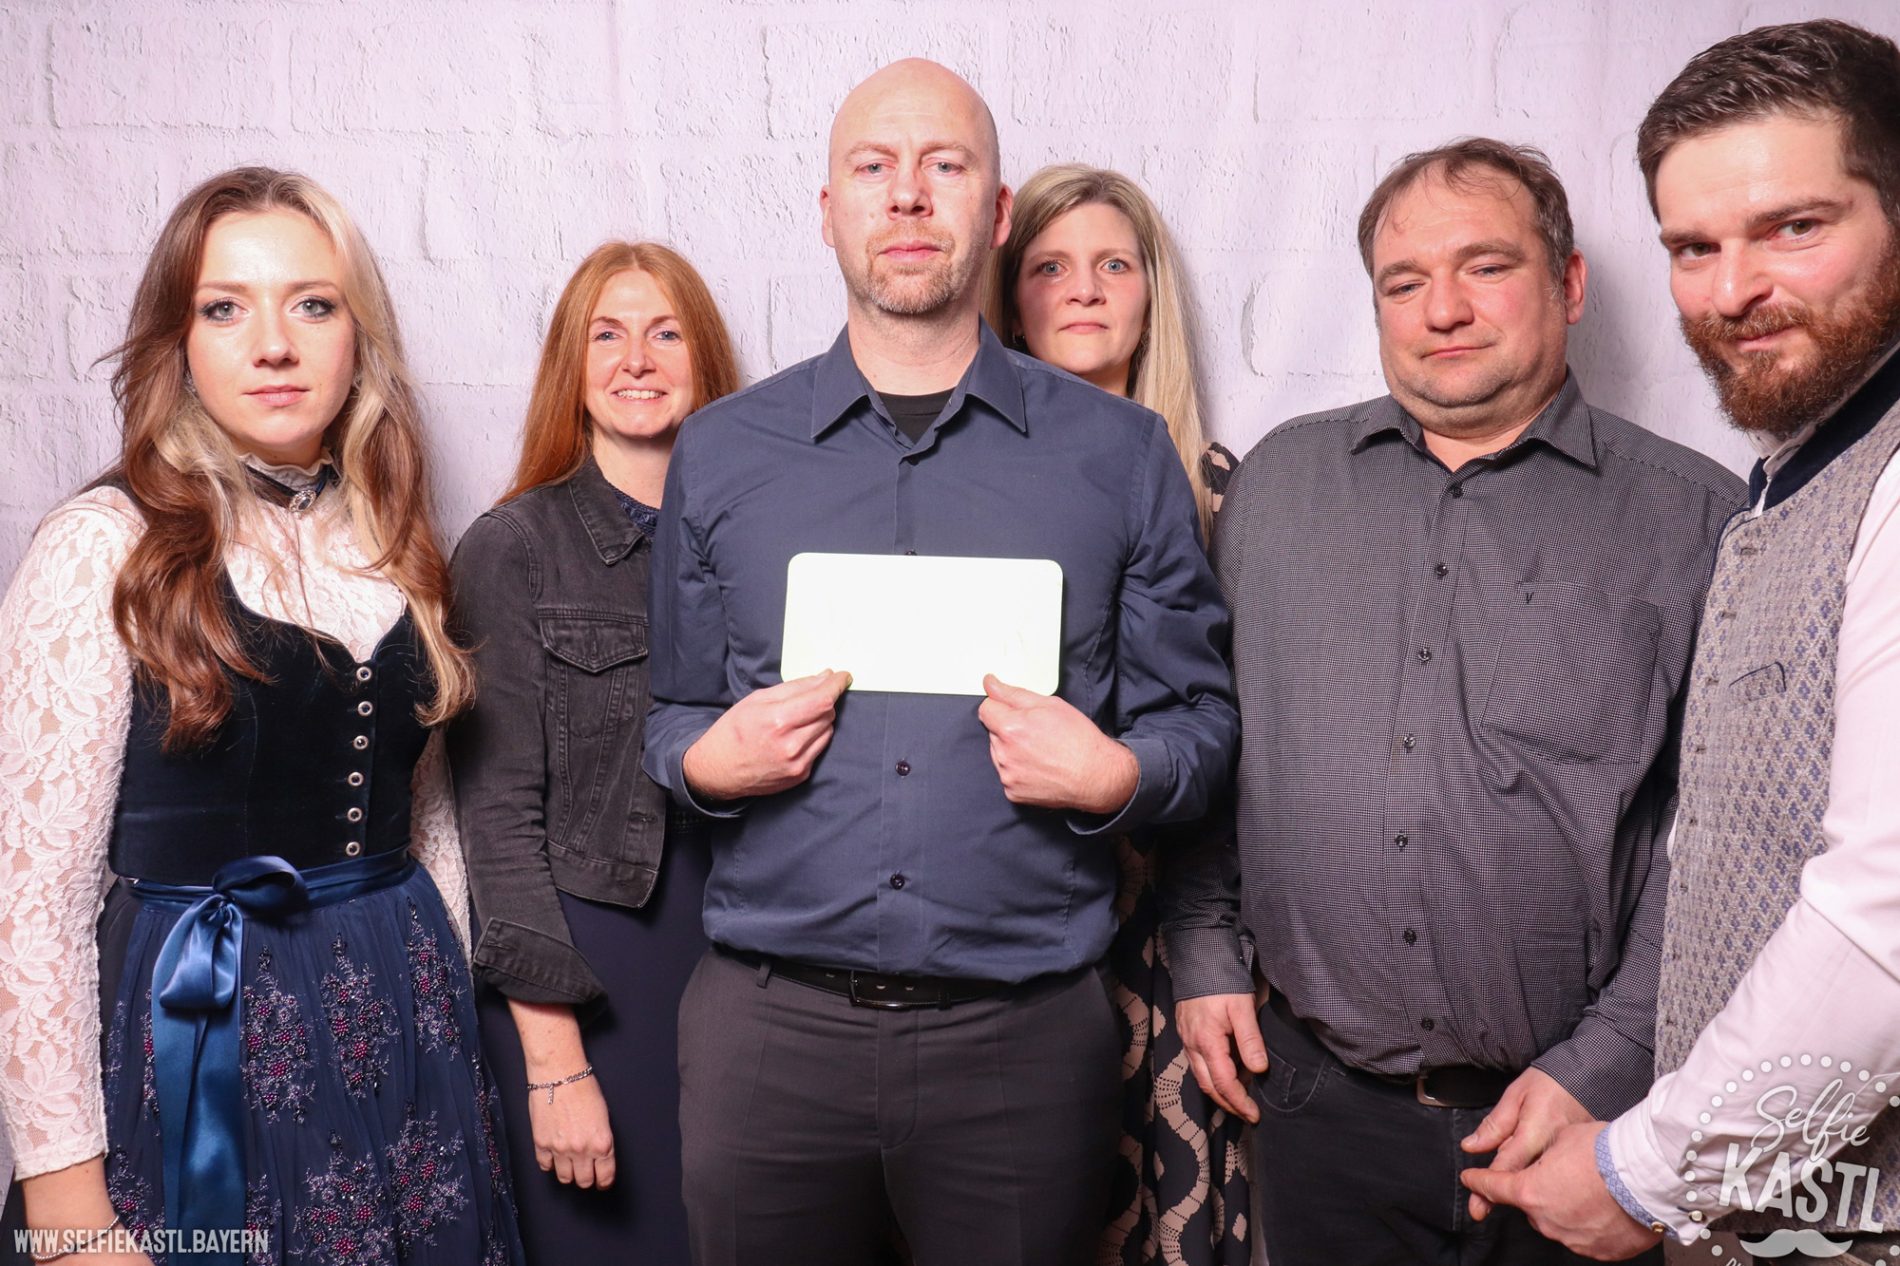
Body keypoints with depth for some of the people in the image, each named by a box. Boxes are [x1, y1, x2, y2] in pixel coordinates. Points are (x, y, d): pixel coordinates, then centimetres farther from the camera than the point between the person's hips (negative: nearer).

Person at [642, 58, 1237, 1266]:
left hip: (1025, 1029, 0)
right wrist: (709, 761, -6)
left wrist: (1114, 773, -14)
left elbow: (1199, 715, 6)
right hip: (769, 1018, 1)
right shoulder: (719, 453, 7)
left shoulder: (1121, 453, 3)